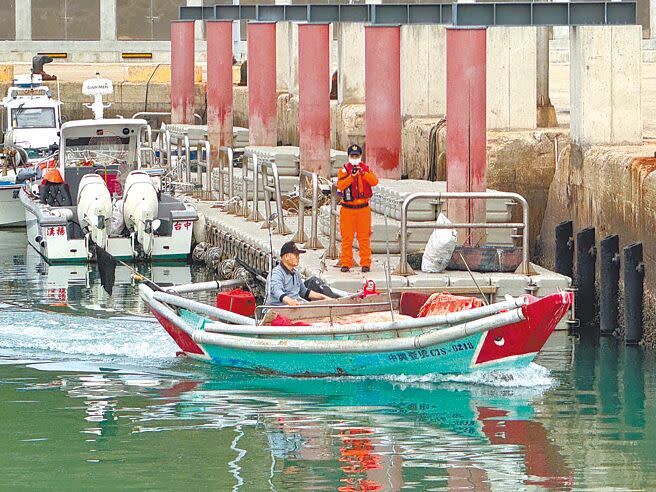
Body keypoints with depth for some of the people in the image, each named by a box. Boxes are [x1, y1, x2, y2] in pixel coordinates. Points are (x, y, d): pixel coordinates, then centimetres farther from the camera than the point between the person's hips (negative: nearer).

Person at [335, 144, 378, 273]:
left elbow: (374, 181, -8)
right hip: (348, 208, -1)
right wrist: (352, 176, -27)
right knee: (347, 238, 0)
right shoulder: (344, 170, 1)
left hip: (363, 208, 1)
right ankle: (346, 263, 6)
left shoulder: (366, 168, 8)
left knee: (364, 237, 2)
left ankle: (366, 263, 6)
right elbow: (340, 185, -15)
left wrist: (363, 174, -23)